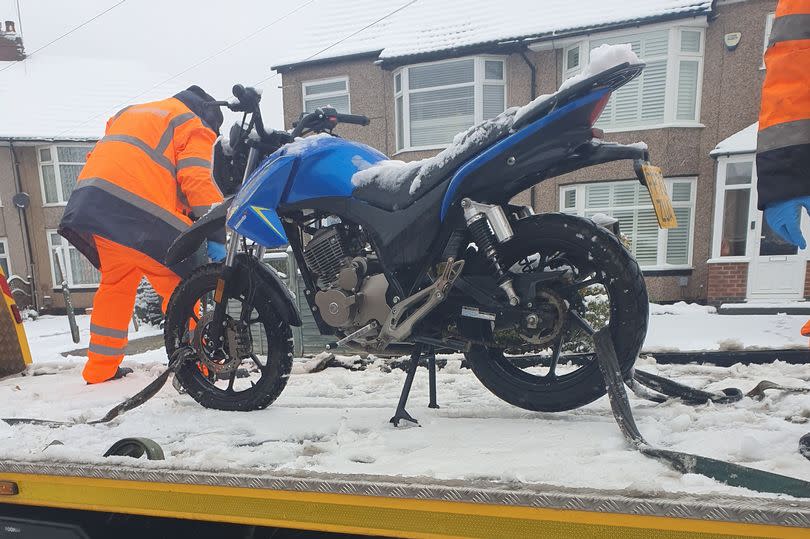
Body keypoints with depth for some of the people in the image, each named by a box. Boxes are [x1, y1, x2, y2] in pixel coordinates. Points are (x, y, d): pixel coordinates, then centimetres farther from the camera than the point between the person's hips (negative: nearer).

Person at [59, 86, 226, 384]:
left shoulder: (129, 113, 33)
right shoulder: (194, 127, 8)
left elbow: (101, 158, 30)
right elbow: (199, 181, -8)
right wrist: (215, 236, -13)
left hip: (89, 203, 8)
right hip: (138, 216, -8)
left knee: (115, 285, 20)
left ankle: (101, 368, 29)